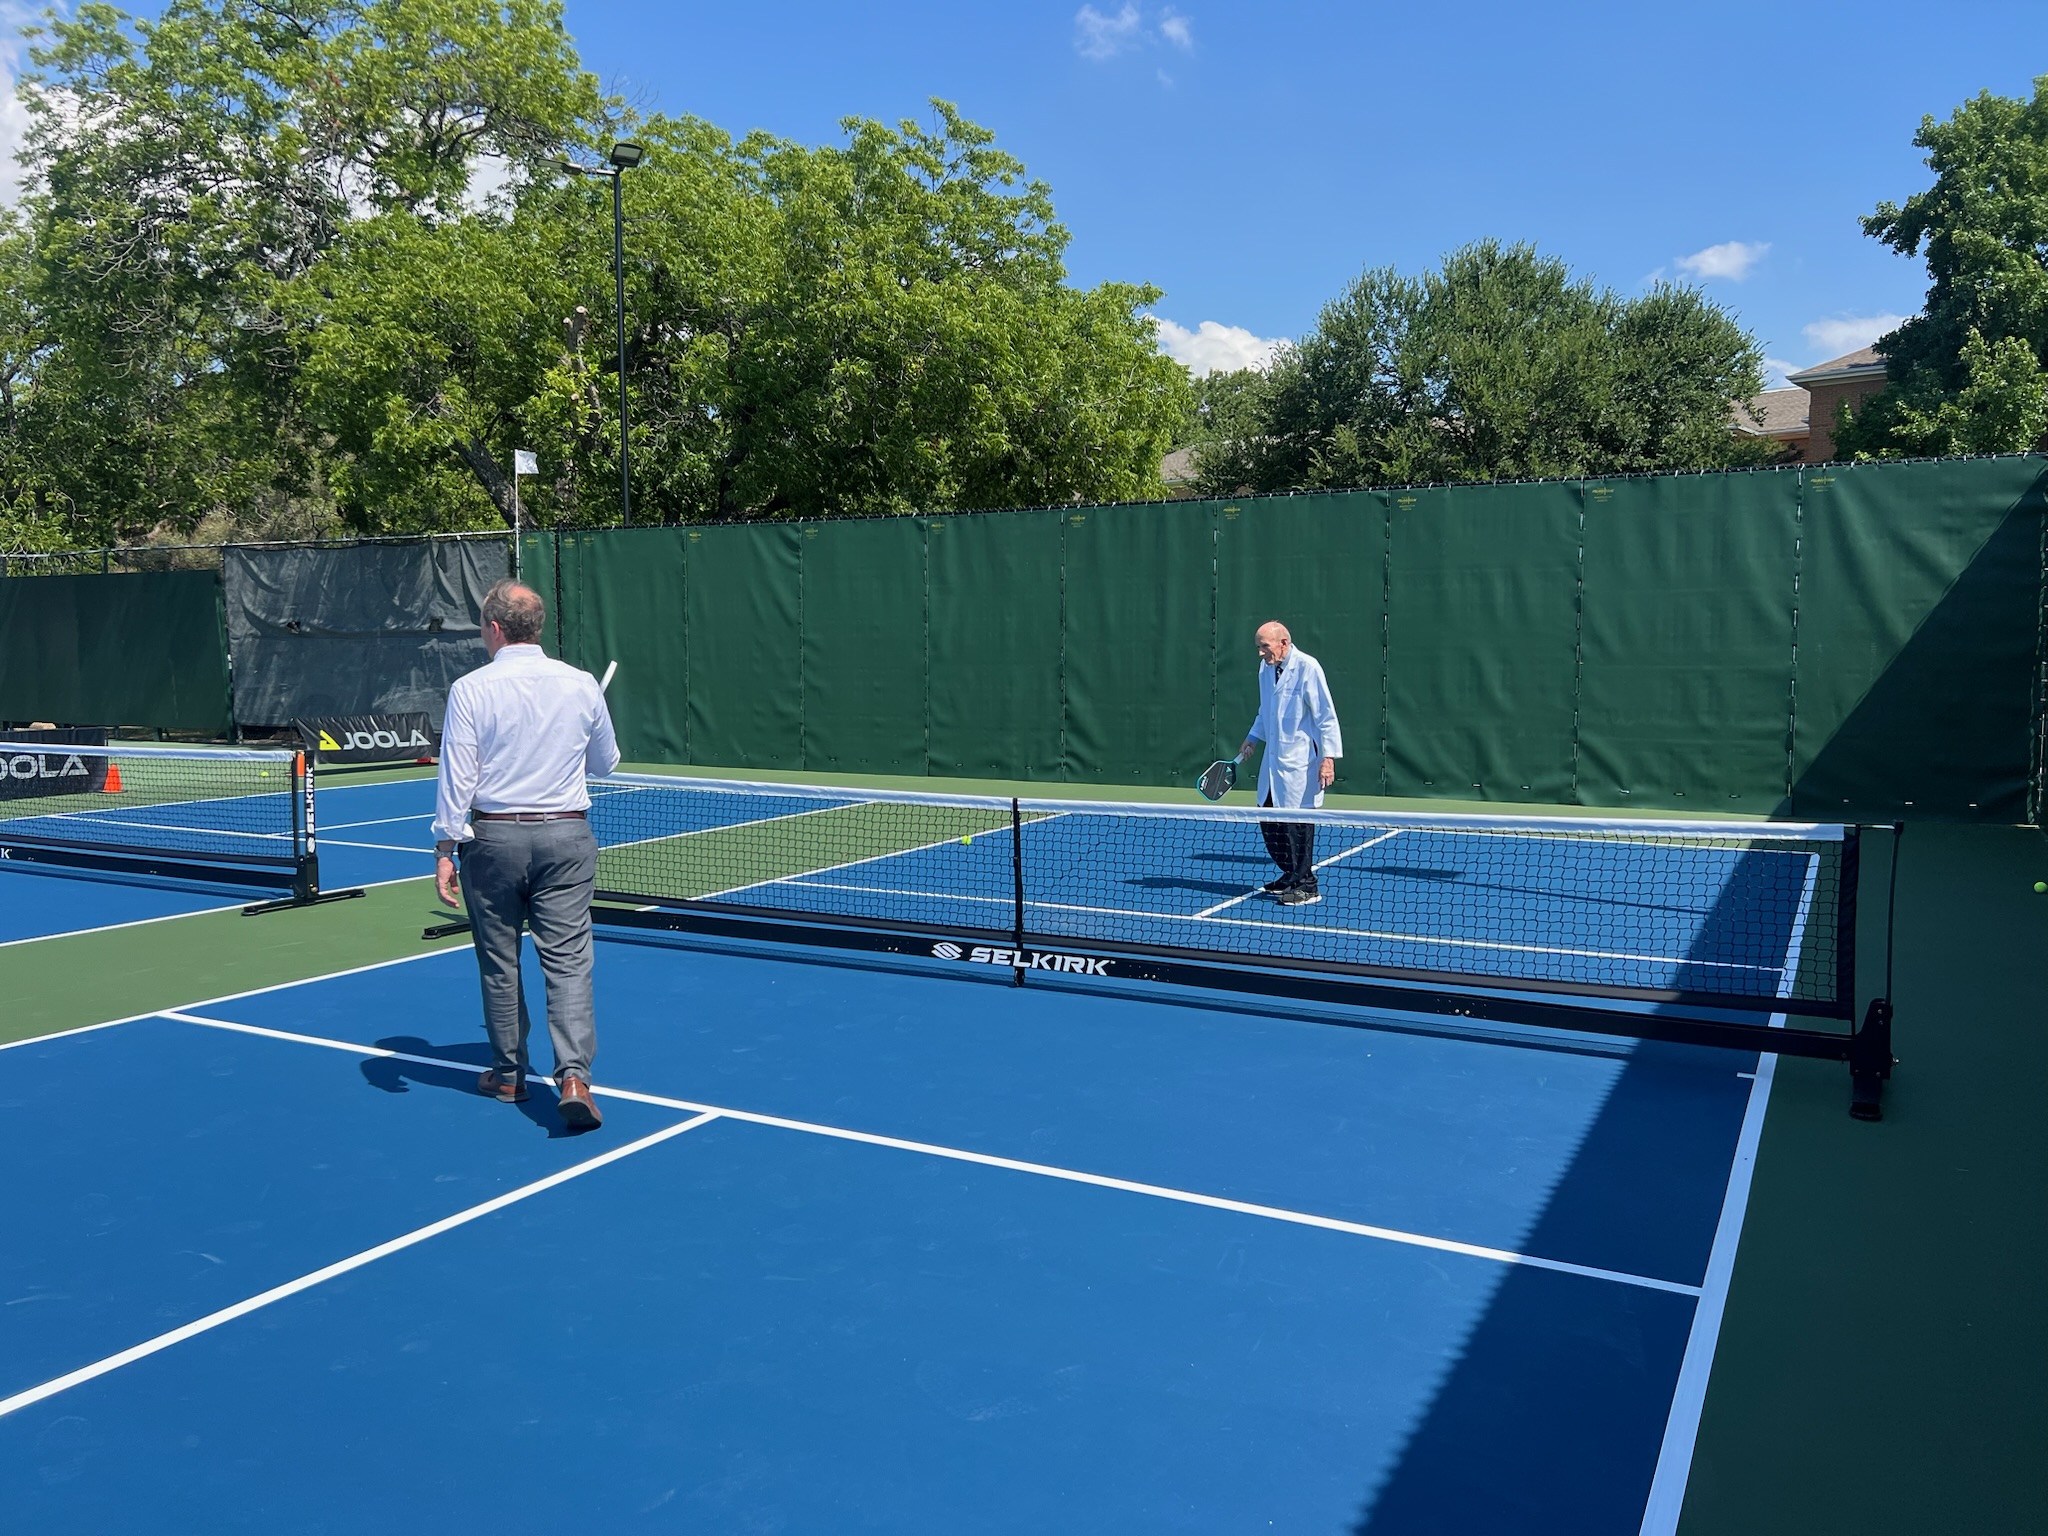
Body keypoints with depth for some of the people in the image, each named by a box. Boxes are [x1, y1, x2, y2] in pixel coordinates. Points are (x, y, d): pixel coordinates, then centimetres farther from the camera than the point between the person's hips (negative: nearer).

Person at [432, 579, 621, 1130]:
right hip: (566, 836, 1)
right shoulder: (582, 685, 0)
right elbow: (606, 764, 13)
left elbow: (457, 778, -8)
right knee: (568, 960, 0)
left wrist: (445, 849, -3)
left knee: (499, 961, 13)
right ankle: (573, 1074, -13)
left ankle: (509, 1073, 25)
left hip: (493, 837, -1)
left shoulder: (471, 690, -6)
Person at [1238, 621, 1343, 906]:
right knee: (1268, 821, 9)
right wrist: (1252, 739, 17)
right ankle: (1292, 876, 24)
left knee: (1297, 823, -7)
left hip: (1299, 762, -8)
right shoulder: (1266, 668, 10)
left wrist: (1328, 757, -17)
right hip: (1273, 759, 8)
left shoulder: (1307, 668, -12)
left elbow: (1326, 716, -13)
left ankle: (1306, 886, 4)